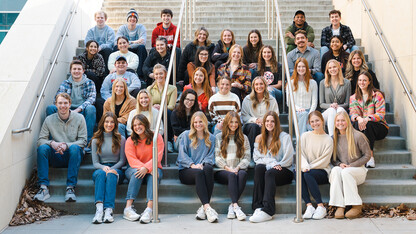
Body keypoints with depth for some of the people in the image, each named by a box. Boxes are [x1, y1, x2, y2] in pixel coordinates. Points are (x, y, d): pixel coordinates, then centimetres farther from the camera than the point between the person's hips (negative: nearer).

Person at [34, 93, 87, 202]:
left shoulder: (79, 118, 1)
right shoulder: (49, 120, 5)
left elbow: (83, 141, -4)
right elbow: (40, 140, 1)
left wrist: (66, 145, -21)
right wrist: (52, 143, -21)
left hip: (73, 156, -2)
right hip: (56, 157, 2)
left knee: (74, 148, -34)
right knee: (42, 147, -26)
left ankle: (70, 188, -37)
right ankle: (43, 187, -32)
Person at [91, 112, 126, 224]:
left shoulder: (121, 139, 9)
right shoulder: (96, 140, 12)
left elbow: (122, 160, 6)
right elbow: (95, 163, 6)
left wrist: (111, 169, -14)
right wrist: (104, 167, -17)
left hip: (116, 169, -1)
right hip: (100, 168, 1)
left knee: (111, 175, -36)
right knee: (101, 174, -35)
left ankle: (109, 209, -50)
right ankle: (99, 208, -53)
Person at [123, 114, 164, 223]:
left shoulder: (156, 137, -1)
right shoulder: (130, 141, 0)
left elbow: (158, 156, -12)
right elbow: (132, 160, -11)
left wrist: (147, 168, -30)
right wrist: (146, 168, -27)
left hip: (153, 168, 0)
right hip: (134, 168, 0)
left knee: (154, 174, -34)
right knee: (137, 172, -34)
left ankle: (149, 209, -49)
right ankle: (128, 208, -41)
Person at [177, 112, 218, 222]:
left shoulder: (211, 138, 19)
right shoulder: (186, 135, 13)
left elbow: (210, 156, 11)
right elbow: (182, 154, 3)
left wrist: (202, 164, -10)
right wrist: (192, 165, -14)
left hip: (203, 169, 2)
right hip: (186, 171, -1)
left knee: (208, 169, -36)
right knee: (198, 173, -37)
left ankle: (204, 207, -41)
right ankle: (207, 207, -47)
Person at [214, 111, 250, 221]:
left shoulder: (244, 138, 19)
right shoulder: (219, 137, 13)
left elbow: (247, 157, 9)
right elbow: (216, 157, 4)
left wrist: (238, 167, -9)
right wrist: (227, 168, -10)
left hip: (239, 169, 1)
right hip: (222, 171, -1)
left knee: (243, 174, -34)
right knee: (232, 175, -35)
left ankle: (232, 206, -37)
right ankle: (236, 206, -45)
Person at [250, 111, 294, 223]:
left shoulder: (284, 137, 7)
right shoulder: (259, 138, 20)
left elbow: (288, 159, 0)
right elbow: (257, 158, 7)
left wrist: (276, 166, -12)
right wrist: (271, 163, -9)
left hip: (284, 171, -3)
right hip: (266, 167, 3)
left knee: (269, 173, -36)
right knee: (258, 168, -31)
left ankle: (267, 210, -49)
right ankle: (258, 206, -41)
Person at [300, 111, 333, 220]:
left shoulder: (328, 140, 1)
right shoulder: (305, 136, 10)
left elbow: (324, 161, -6)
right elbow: (301, 154, 2)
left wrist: (309, 167, -15)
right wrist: (305, 166, -17)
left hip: (322, 171, -3)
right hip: (308, 169, 3)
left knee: (308, 174, -34)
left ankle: (321, 207, -28)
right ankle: (309, 206, -33)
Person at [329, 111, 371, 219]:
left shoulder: (358, 136, -5)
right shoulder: (334, 138, 8)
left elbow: (367, 155, -4)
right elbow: (333, 159, 15)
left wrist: (351, 165, -12)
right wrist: (339, 164, -9)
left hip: (357, 169, -3)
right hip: (341, 169, 3)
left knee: (345, 172, -35)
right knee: (335, 170, -32)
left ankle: (357, 206, -26)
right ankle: (339, 206, -37)